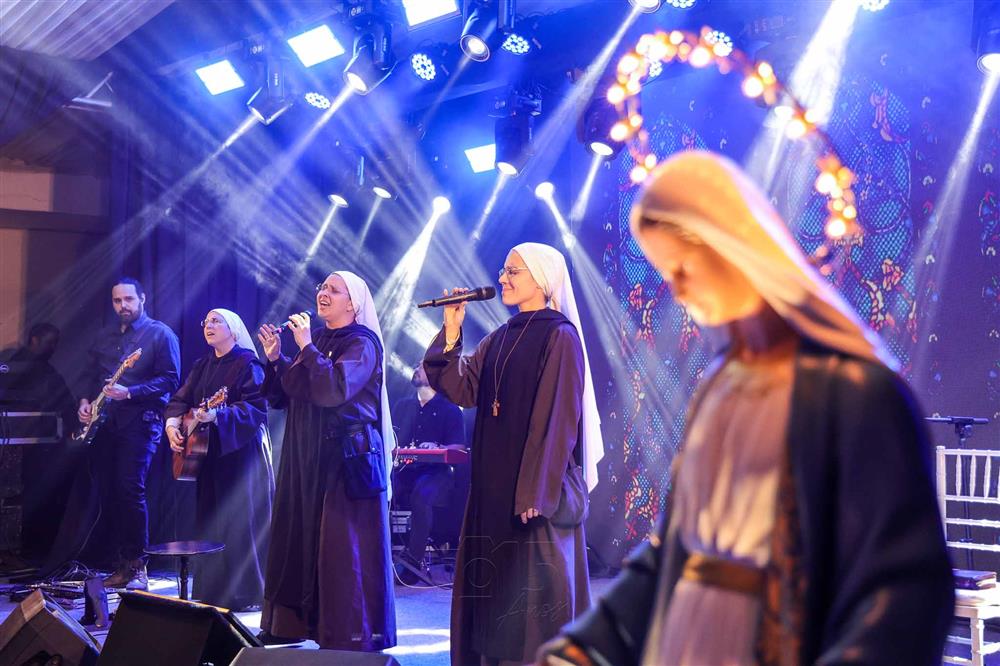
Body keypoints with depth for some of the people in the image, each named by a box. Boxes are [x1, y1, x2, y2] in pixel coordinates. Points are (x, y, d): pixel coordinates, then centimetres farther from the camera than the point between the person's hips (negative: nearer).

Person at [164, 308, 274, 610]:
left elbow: (255, 408, -19)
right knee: (209, 523, 9)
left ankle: (243, 593, 0)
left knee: (239, 522, -6)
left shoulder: (247, 363, -9)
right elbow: (181, 399, 12)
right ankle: (212, 592, 17)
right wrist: (172, 424, -7)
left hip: (240, 454, -8)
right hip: (209, 454, 8)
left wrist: (216, 415, -32)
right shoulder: (202, 365, 15)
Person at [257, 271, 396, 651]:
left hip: (347, 458, -8)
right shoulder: (316, 339, 14)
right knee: (302, 541, 10)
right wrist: (275, 360, 0)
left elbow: (334, 389, -25)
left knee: (343, 550, -6)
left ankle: (352, 638, 1)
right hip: (307, 458, 8)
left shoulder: (362, 343, -8)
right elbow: (281, 397, 15)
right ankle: (296, 623, 20)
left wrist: (306, 347, -19)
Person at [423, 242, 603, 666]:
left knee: (535, 581, -4)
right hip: (495, 484, 8)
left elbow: (558, 418, -15)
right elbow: (462, 390, 6)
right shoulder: (500, 339, 15)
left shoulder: (559, 336, -9)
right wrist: (451, 332, 0)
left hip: (537, 484, -8)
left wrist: (536, 491, -20)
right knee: (497, 581, 10)